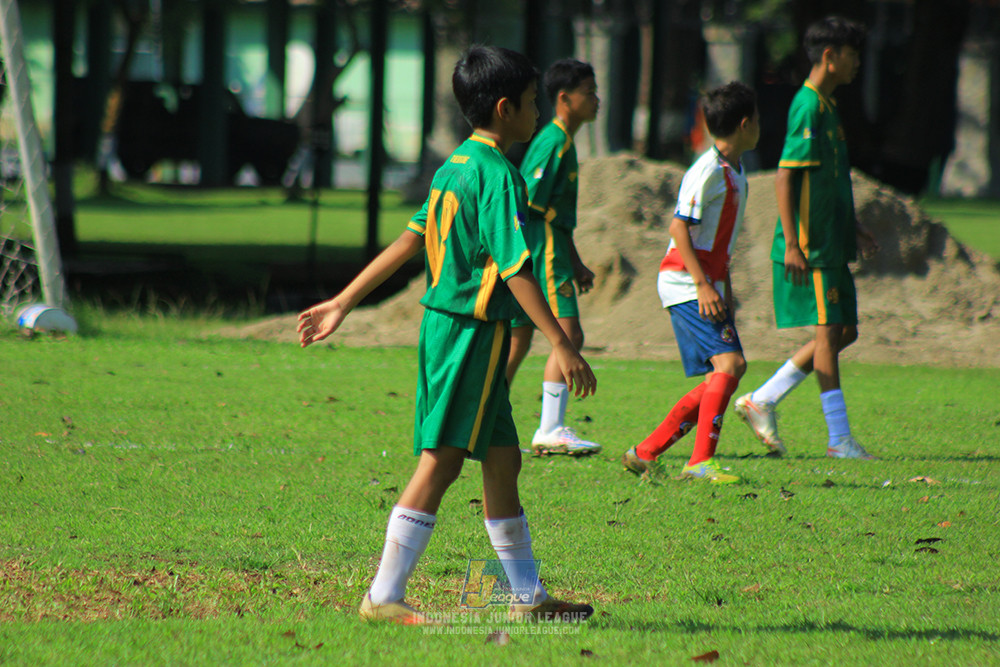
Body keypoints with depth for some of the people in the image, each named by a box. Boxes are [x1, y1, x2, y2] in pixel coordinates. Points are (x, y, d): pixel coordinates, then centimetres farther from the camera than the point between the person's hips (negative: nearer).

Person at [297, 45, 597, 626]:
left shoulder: (455, 166, 12)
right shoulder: (498, 175, -16)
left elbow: (410, 241, 14)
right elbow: (514, 268, -21)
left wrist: (344, 303, 16)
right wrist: (562, 345, -22)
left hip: (445, 325, 10)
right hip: (474, 332, -10)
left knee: (503, 459, 14)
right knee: (441, 462, -7)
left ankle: (530, 596, 21)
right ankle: (385, 595, -7)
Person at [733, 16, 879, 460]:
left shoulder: (827, 106, 16)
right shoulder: (808, 107, -14)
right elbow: (784, 177, -19)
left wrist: (852, 228, 29)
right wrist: (792, 244, -23)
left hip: (831, 244, 10)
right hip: (810, 246, -10)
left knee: (844, 331, 10)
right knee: (828, 331, -7)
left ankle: (761, 400, 15)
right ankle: (839, 438, -4)